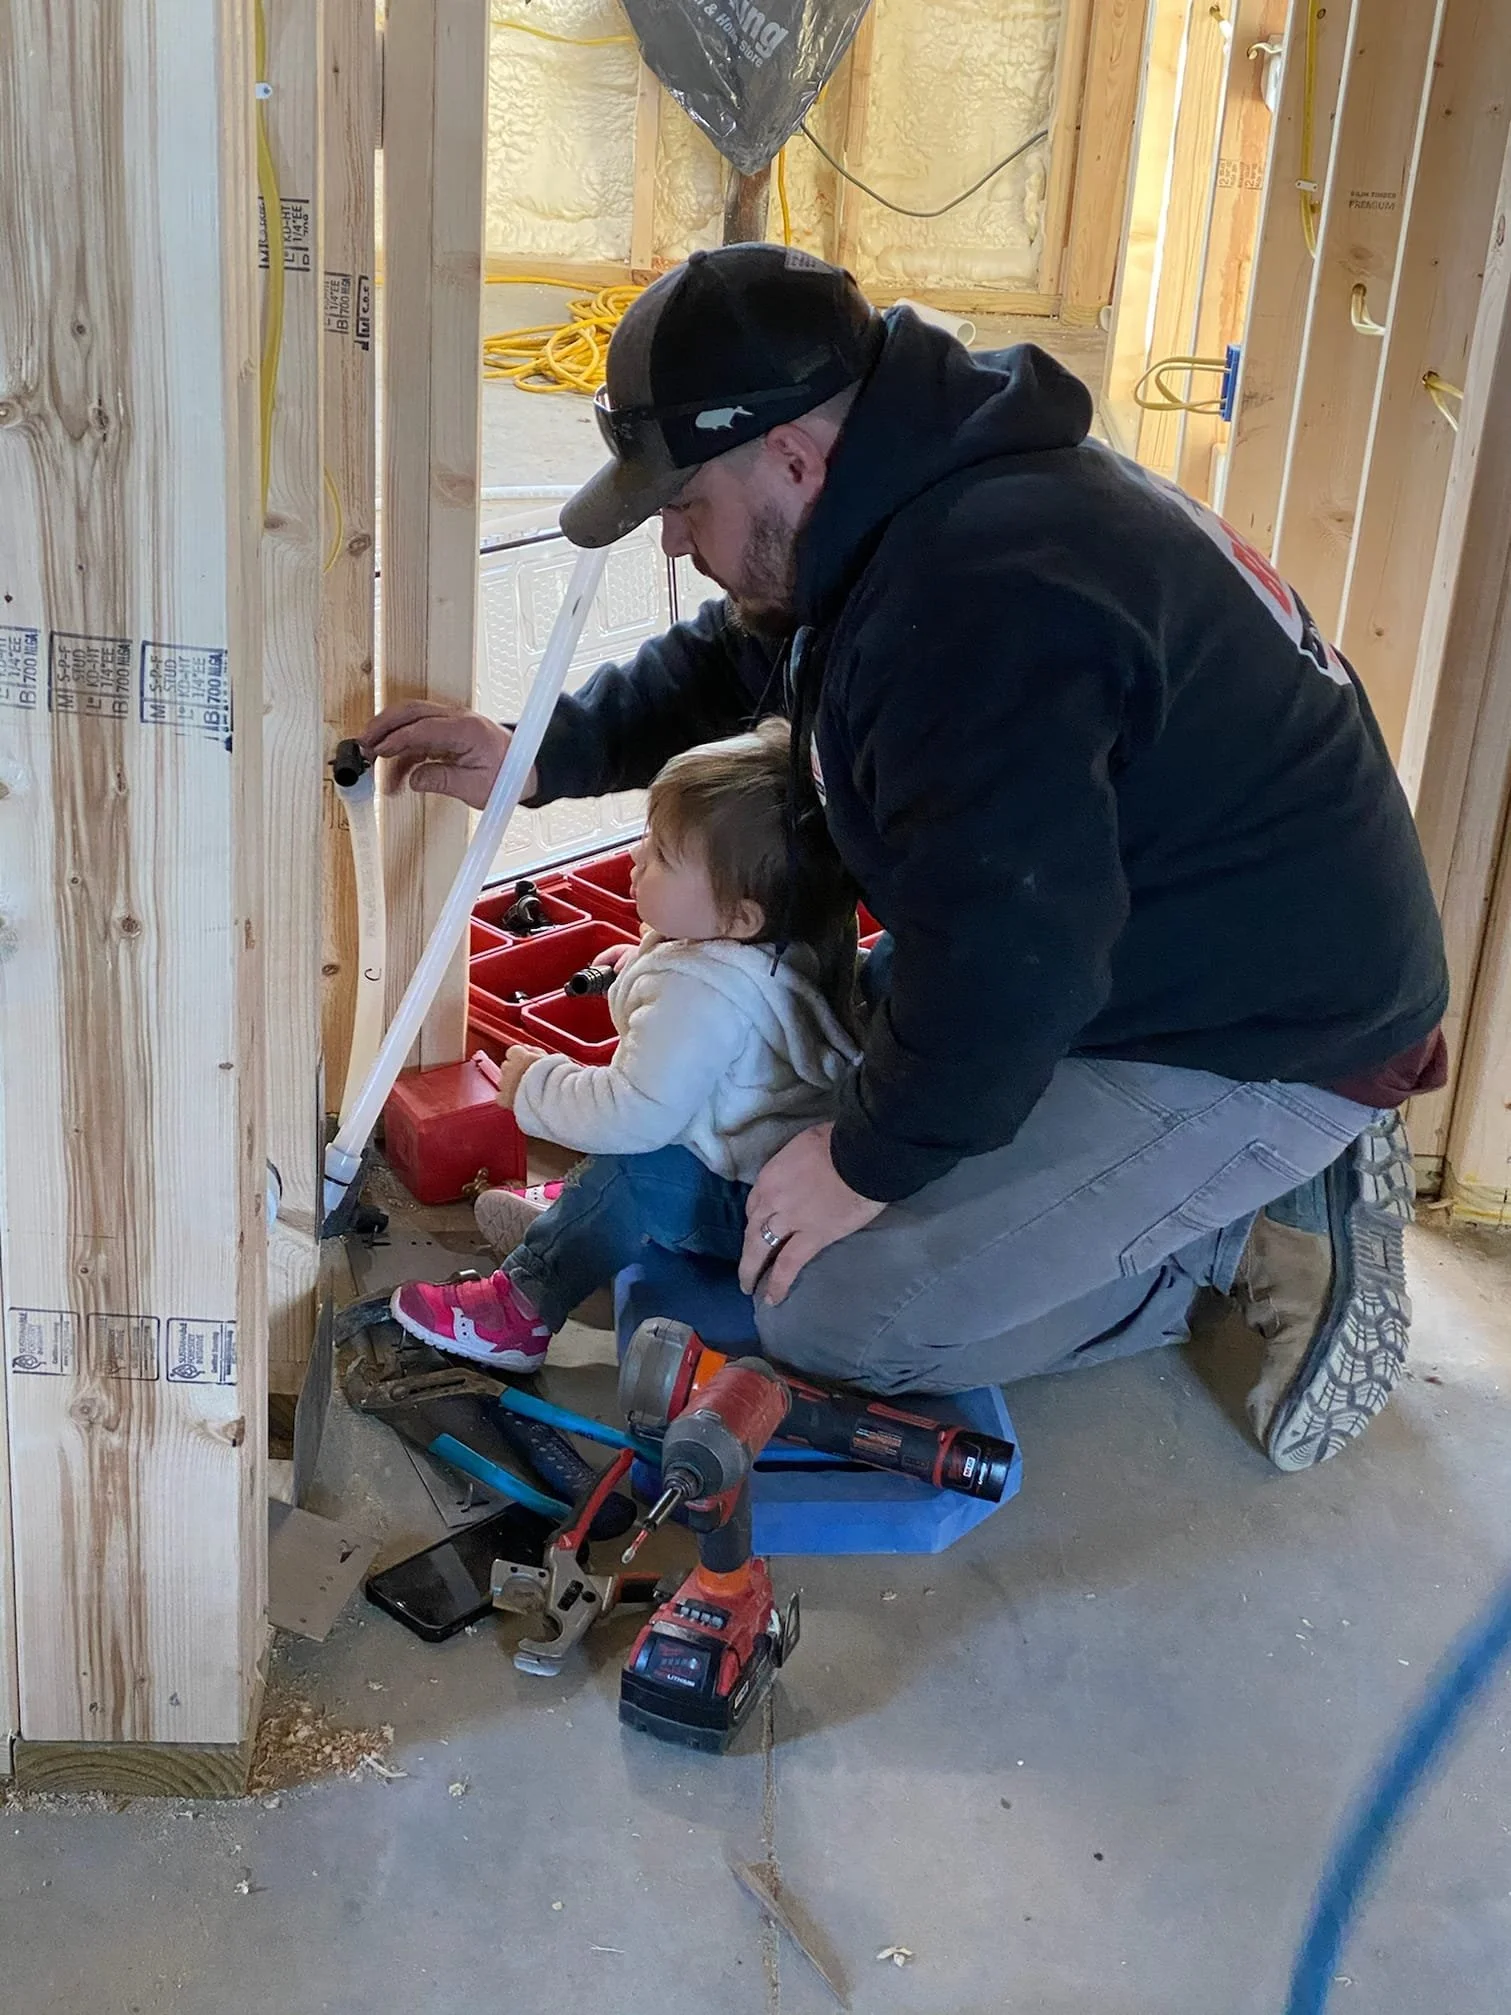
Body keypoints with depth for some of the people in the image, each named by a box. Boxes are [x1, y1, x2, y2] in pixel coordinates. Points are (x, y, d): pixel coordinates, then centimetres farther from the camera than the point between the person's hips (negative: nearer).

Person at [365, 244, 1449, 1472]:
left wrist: (875, 1159, -16)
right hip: (1142, 945, 10)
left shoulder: (981, 597, -30)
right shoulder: (918, 501, 5)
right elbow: (729, 661, 23)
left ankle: (1260, 1235, -2)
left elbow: (1006, 948, -30)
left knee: (830, 1314, -13)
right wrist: (539, 758, 16)